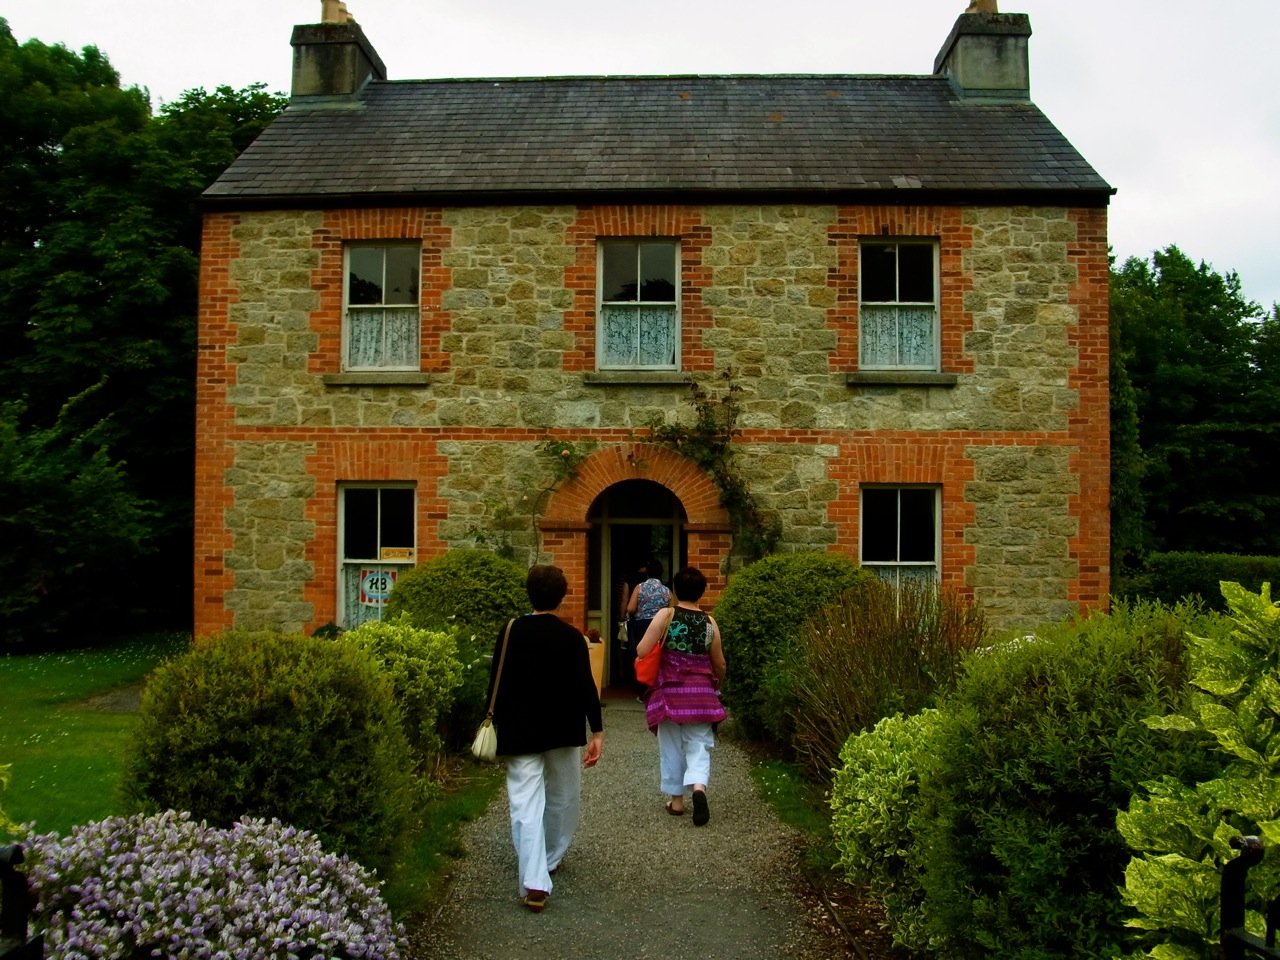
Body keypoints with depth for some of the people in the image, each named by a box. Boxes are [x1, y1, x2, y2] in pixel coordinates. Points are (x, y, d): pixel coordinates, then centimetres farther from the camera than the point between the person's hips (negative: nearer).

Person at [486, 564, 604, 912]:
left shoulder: (510, 632, -3)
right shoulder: (572, 638, -7)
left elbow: (496, 683, 2)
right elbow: (585, 687, -10)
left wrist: (496, 720, 14)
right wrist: (597, 731, -6)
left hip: (519, 734, 0)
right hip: (563, 732, 0)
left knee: (526, 807, -2)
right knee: (562, 799, 20)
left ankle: (535, 883, -11)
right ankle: (551, 859, 35)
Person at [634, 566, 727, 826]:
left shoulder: (666, 615, -8)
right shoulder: (710, 622, 0)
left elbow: (641, 651, -12)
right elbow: (719, 664, 9)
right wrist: (716, 685, 29)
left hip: (670, 690, -1)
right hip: (701, 692, 1)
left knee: (672, 746, 12)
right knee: (698, 745, 6)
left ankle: (676, 800, 19)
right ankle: (699, 787, -19)